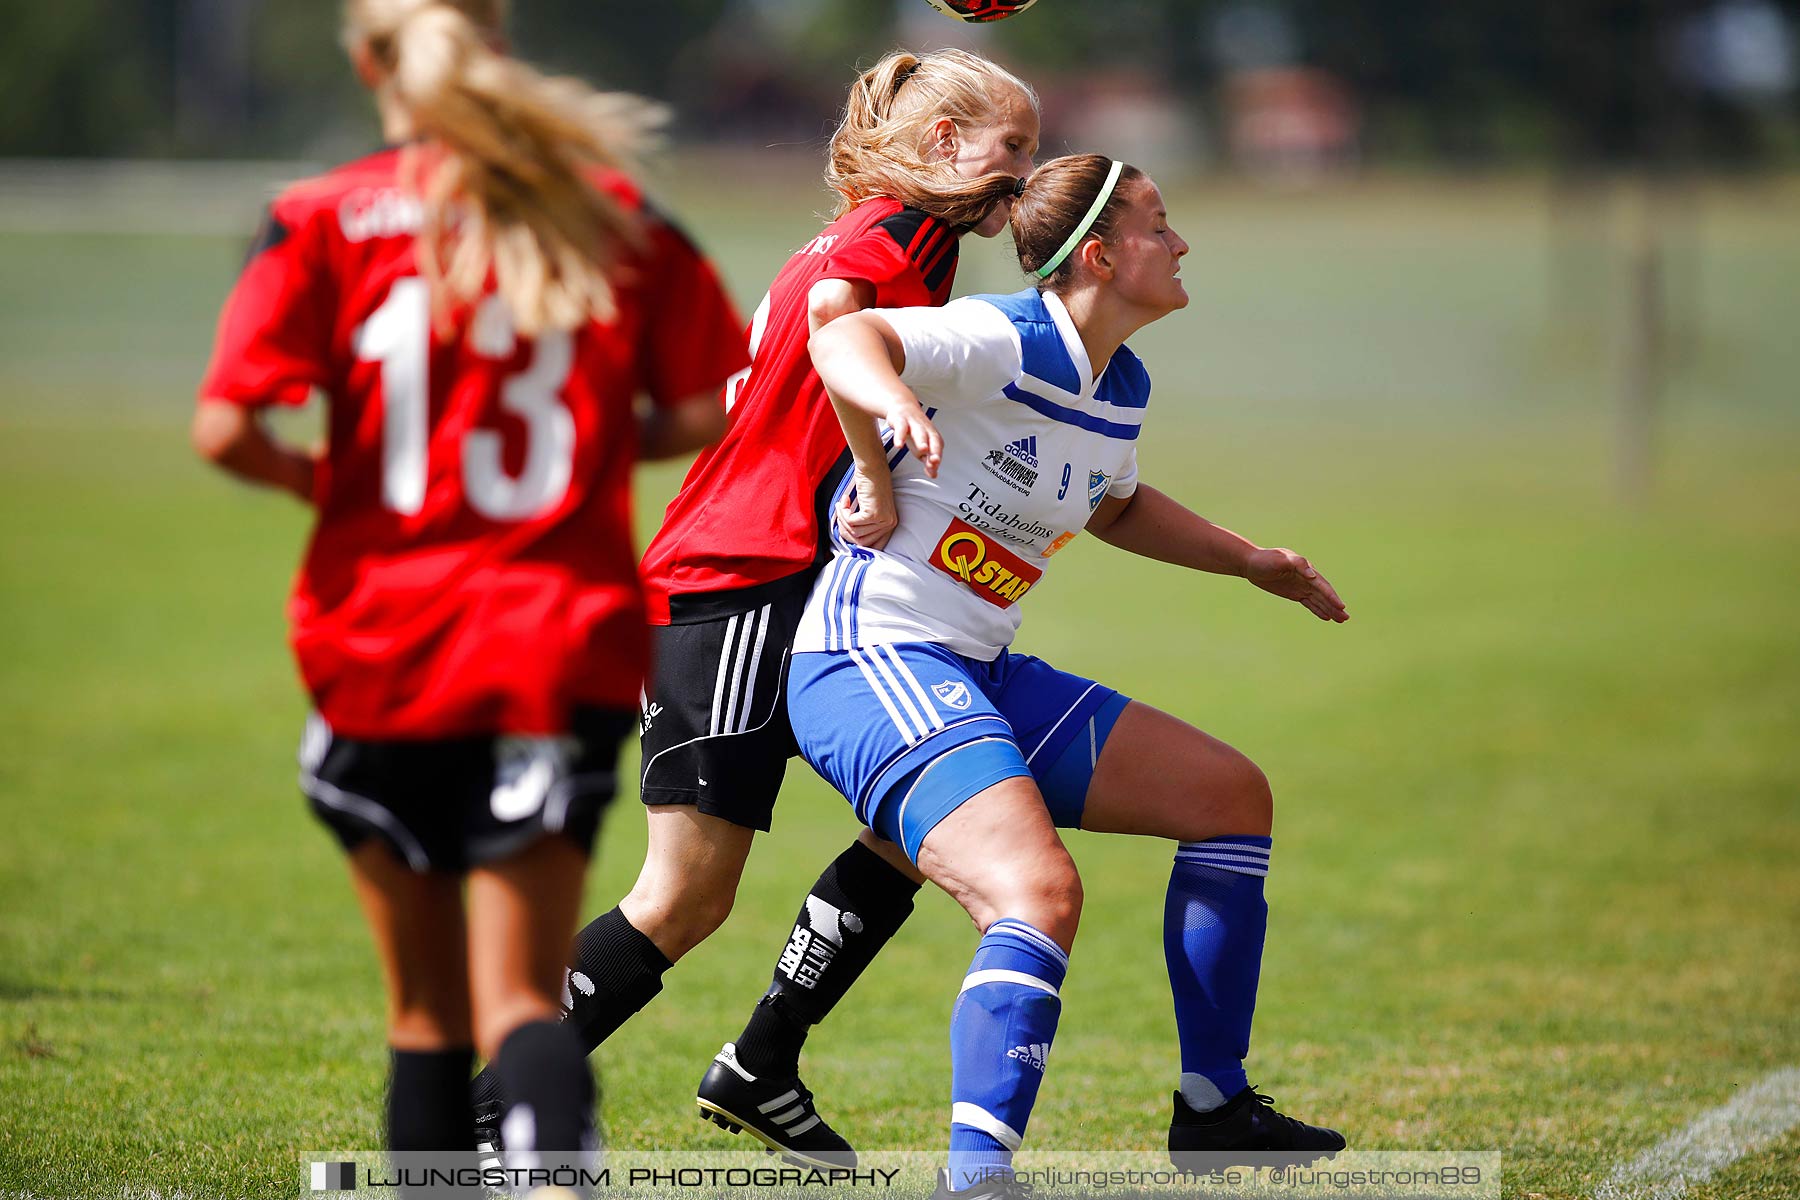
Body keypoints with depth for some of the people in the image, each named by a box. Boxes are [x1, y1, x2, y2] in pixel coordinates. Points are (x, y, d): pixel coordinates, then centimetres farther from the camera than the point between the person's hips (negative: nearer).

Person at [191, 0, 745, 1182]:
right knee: (522, 1005, -3)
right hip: (561, 656, 1)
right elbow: (718, 408, 5)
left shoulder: (324, 224, -3)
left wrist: (317, 476, 7)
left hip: (384, 646, 0)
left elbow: (228, 429, -13)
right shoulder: (616, 215, 3)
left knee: (427, 1007, 15)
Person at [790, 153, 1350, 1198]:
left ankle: (1215, 1111, 23)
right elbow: (845, 335, -34)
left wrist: (1251, 561, 30)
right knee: (1040, 889, -31)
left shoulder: (1121, 392, 12)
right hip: (873, 664, -10)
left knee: (1232, 795, 14)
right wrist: (895, 400, -54)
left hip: (981, 675, 10)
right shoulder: (1005, 344, -17)